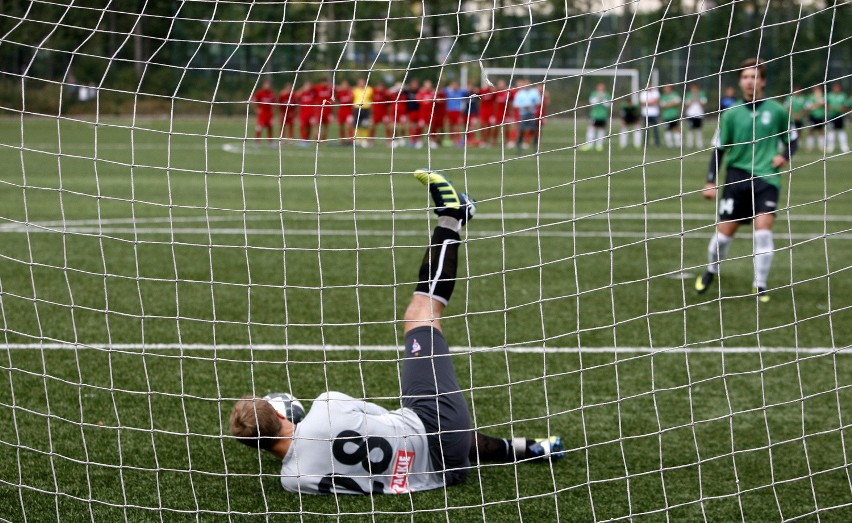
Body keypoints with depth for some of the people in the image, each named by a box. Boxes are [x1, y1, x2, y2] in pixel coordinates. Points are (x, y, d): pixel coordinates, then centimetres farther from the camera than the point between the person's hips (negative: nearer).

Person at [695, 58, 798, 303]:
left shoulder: (777, 111, 1)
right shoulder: (731, 114, 3)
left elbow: (792, 139, 14)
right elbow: (718, 149, 8)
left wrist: (784, 156, -7)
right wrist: (710, 182, 2)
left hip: (766, 179, -1)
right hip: (737, 176, 1)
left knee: (763, 230, -15)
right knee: (724, 233, 1)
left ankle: (760, 286, -3)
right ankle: (711, 271, 31)